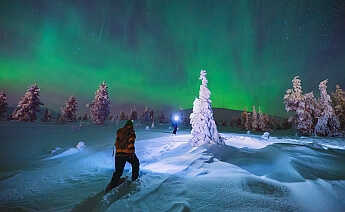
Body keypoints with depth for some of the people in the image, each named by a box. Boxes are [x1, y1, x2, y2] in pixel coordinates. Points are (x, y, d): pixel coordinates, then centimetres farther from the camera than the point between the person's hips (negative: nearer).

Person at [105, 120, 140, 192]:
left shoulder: (119, 131, 12)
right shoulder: (131, 132, -6)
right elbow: (131, 143, -17)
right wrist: (132, 153, -15)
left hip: (118, 153, 4)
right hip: (128, 153, -4)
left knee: (118, 171, 9)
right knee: (135, 163, 23)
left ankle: (112, 186, 2)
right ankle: (134, 179, 26)